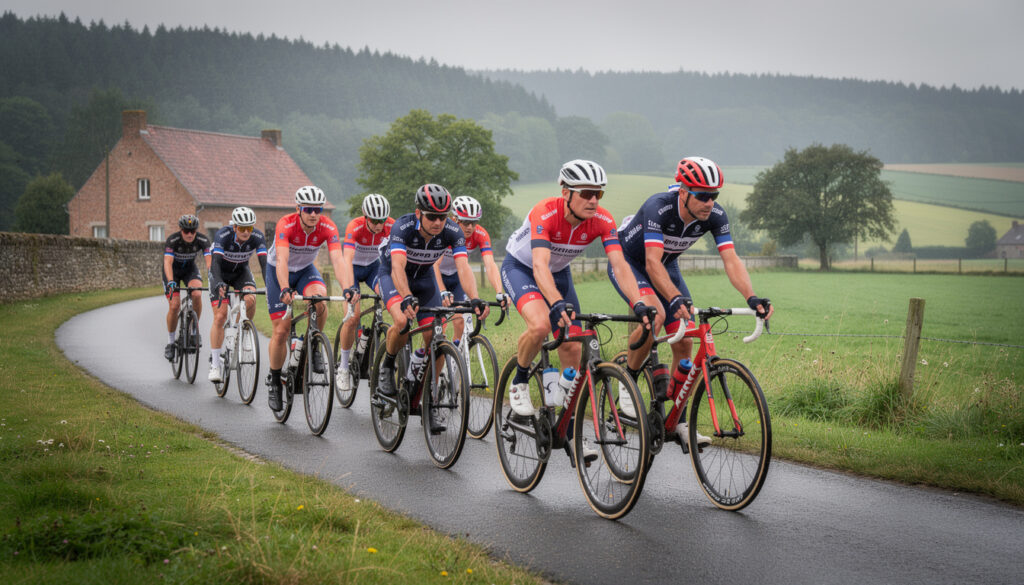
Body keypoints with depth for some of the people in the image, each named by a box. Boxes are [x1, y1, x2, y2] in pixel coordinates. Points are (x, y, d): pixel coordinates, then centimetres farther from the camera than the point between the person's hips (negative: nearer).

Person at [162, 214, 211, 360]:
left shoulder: (202, 240, -25)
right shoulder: (172, 240, -30)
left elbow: (209, 261, -34)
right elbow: (168, 262, -41)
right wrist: (171, 282, -57)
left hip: (190, 269, 2)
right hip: (172, 271, -2)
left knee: (197, 294, -28)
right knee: (174, 305, -16)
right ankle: (170, 342, 3)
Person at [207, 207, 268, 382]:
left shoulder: (257, 237, -26)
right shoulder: (222, 235, -33)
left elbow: (264, 262, -33)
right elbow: (216, 261, -43)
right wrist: (218, 283, -60)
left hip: (241, 272, 2)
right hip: (220, 273, -2)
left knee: (250, 299, -29)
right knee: (220, 317, -12)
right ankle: (215, 364, -5)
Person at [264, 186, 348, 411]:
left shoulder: (328, 227, -25)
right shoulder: (286, 225, -32)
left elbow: (337, 260, -35)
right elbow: (282, 260, -44)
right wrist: (285, 289, -60)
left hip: (306, 270, 2)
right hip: (278, 271, -2)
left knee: (318, 297, -32)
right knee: (281, 330, -7)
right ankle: (274, 381, 13)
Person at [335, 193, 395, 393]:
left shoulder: (392, 225, -23)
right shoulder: (355, 227, -32)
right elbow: (347, 259, -42)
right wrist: (349, 289, -56)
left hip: (374, 266, 3)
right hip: (352, 267, -3)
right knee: (353, 318, -17)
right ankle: (343, 365, 2)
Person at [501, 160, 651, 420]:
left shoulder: (602, 220, -23)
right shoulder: (545, 213, -36)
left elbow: (620, 266, -30)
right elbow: (540, 266, -47)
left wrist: (638, 305, -46)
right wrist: (558, 305, -63)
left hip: (559, 272, 5)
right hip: (520, 268, -5)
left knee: (573, 350, -3)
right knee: (540, 324, -33)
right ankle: (519, 382, -5)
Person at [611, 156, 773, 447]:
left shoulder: (715, 216, -21)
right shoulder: (658, 208, -36)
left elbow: (731, 260, -28)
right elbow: (652, 263, -45)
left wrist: (752, 297, -45)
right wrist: (677, 299, -60)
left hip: (667, 265, 6)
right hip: (628, 261, -5)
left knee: (684, 343, -5)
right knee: (655, 315, -34)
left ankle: (678, 422, 5)